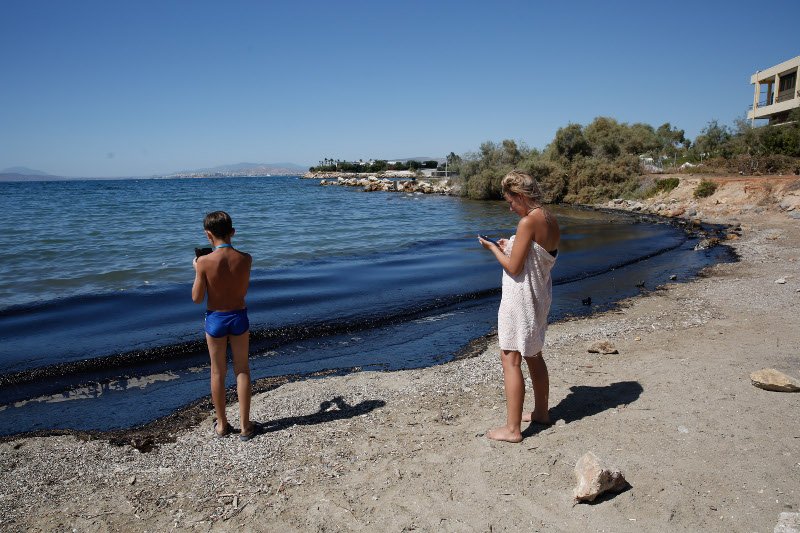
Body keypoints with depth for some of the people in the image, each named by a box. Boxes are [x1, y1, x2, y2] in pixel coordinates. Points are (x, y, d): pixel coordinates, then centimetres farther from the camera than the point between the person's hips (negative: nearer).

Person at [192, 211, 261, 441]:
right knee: (242, 370, 13)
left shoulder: (205, 262, -18)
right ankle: (245, 426, 19)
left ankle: (222, 425, 28)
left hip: (215, 318, -1)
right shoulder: (245, 259, -11)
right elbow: (243, 291, 3)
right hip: (239, 317, 1)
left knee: (217, 372, 14)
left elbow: (197, 298, -11)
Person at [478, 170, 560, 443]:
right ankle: (541, 412, 37)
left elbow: (514, 268, -19)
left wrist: (493, 248, -4)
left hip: (521, 297, -9)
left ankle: (512, 428, 5)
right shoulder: (551, 221, 7)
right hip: (540, 297, 10)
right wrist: (510, 247, 13)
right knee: (533, 356, 22)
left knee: (510, 360, -2)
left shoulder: (528, 222, -20)